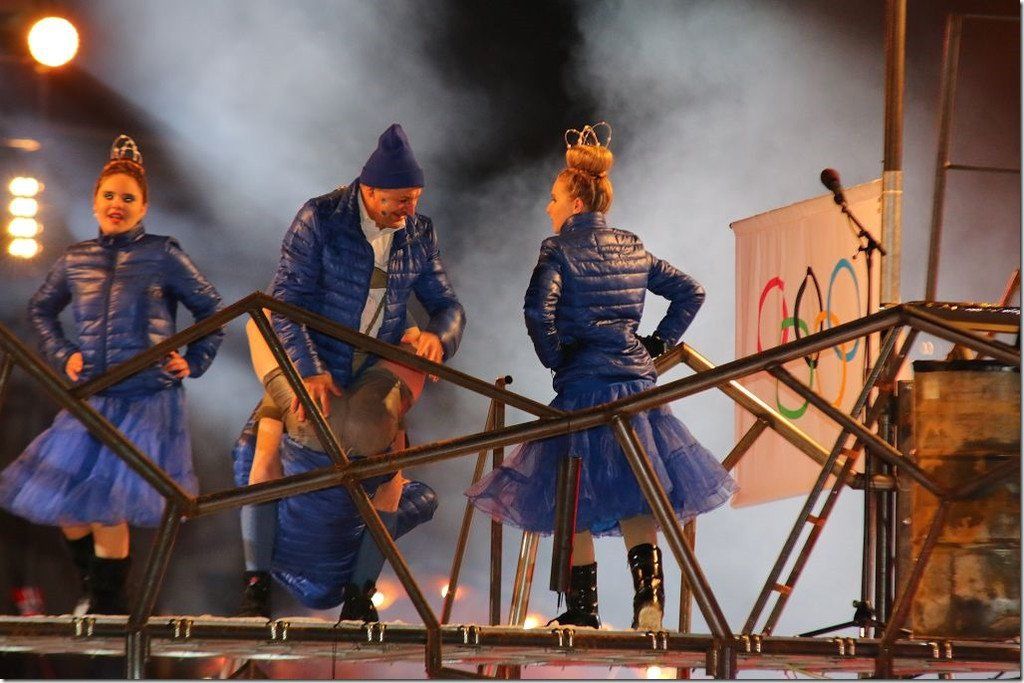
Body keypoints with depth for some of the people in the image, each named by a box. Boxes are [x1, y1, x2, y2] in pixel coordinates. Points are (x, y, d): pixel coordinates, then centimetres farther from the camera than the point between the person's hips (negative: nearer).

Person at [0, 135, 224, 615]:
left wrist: (195, 360, 1)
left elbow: (210, 308, 9)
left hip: (148, 398, -4)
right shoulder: (75, 261, 8)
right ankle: (96, 593, 21)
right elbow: (40, 310, 24)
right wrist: (61, 354, 11)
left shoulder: (163, 257, -1)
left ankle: (108, 608, 5)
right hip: (92, 398, 4)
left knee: (108, 506, -8)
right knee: (64, 504, 2)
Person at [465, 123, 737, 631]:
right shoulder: (633, 248, 14)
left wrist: (554, 357, -5)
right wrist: (659, 342, 17)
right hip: (638, 382, 5)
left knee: (575, 503, 4)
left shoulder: (560, 250, -3)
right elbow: (690, 292, 19)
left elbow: (539, 307, -19)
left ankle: (582, 608, 5)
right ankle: (649, 593, -11)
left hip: (584, 385, -5)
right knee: (637, 498, 6)